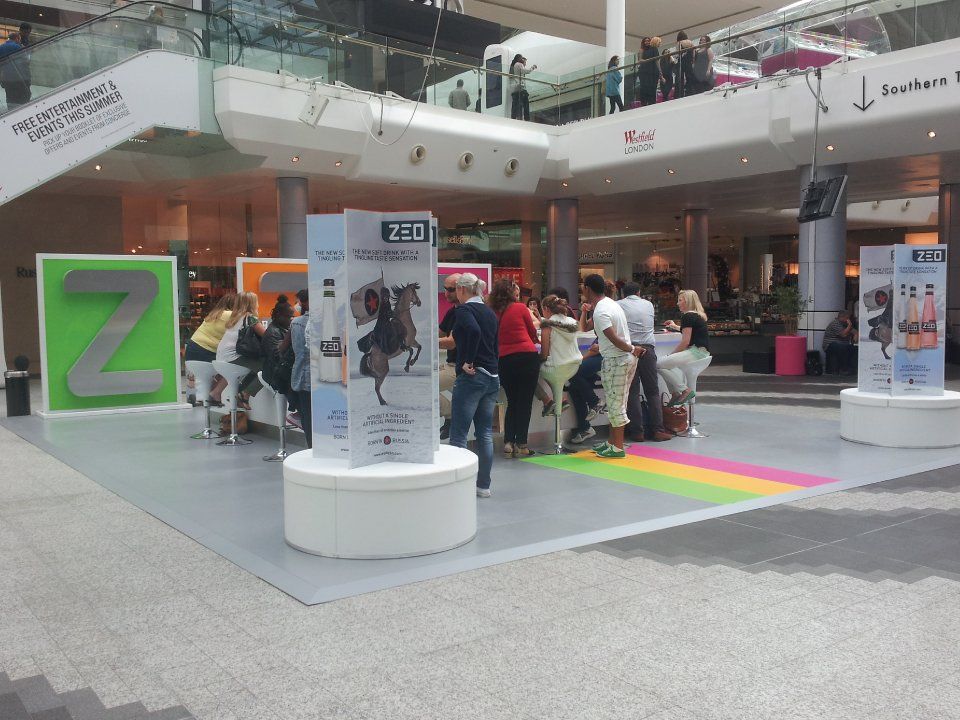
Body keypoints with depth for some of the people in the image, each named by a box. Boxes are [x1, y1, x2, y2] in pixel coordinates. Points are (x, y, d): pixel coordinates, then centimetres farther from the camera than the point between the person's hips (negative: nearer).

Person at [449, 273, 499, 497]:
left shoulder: (464, 309, -7)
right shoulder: (490, 312, 16)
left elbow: (474, 330, -27)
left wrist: (469, 361, -19)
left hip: (471, 376, -8)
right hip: (493, 377, 8)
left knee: (458, 434, -2)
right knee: (485, 433, 11)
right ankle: (484, 485, 15)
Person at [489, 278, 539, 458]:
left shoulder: (493, 313, 5)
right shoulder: (520, 308, -3)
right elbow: (533, 333, 8)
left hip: (503, 360, 4)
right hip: (527, 356, -4)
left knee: (512, 402, 14)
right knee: (525, 402, 2)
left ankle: (508, 442, 8)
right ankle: (521, 444, 2)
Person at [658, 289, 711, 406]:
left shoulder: (688, 316, -10)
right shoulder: (699, 315, 20)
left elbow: (685, 342, -15)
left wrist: (672, 354, -3)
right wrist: (675, 327, 53)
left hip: (696, 352, -11)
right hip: (702, 352, 11)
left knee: (659, 364, -18)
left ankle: (685, 391, -13)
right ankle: (675, 393, 13)